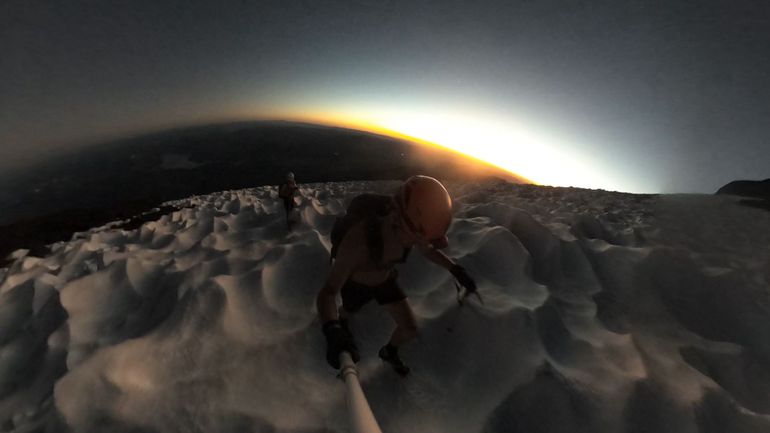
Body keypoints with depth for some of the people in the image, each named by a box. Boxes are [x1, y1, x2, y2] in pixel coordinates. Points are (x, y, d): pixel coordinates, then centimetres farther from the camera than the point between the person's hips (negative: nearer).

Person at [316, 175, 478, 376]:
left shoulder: (410, 228, -29)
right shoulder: (358, 239, -47)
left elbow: (428, 249, -6)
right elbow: (328, 292, -41)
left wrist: (456, 270, -18)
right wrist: (332, 330, -60)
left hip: (385, 280, 3)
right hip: (356, 284, -3)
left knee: (410, 329, 3)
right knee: (348, 311, 29)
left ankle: (389, 352, 39)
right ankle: (341, 321, 69)